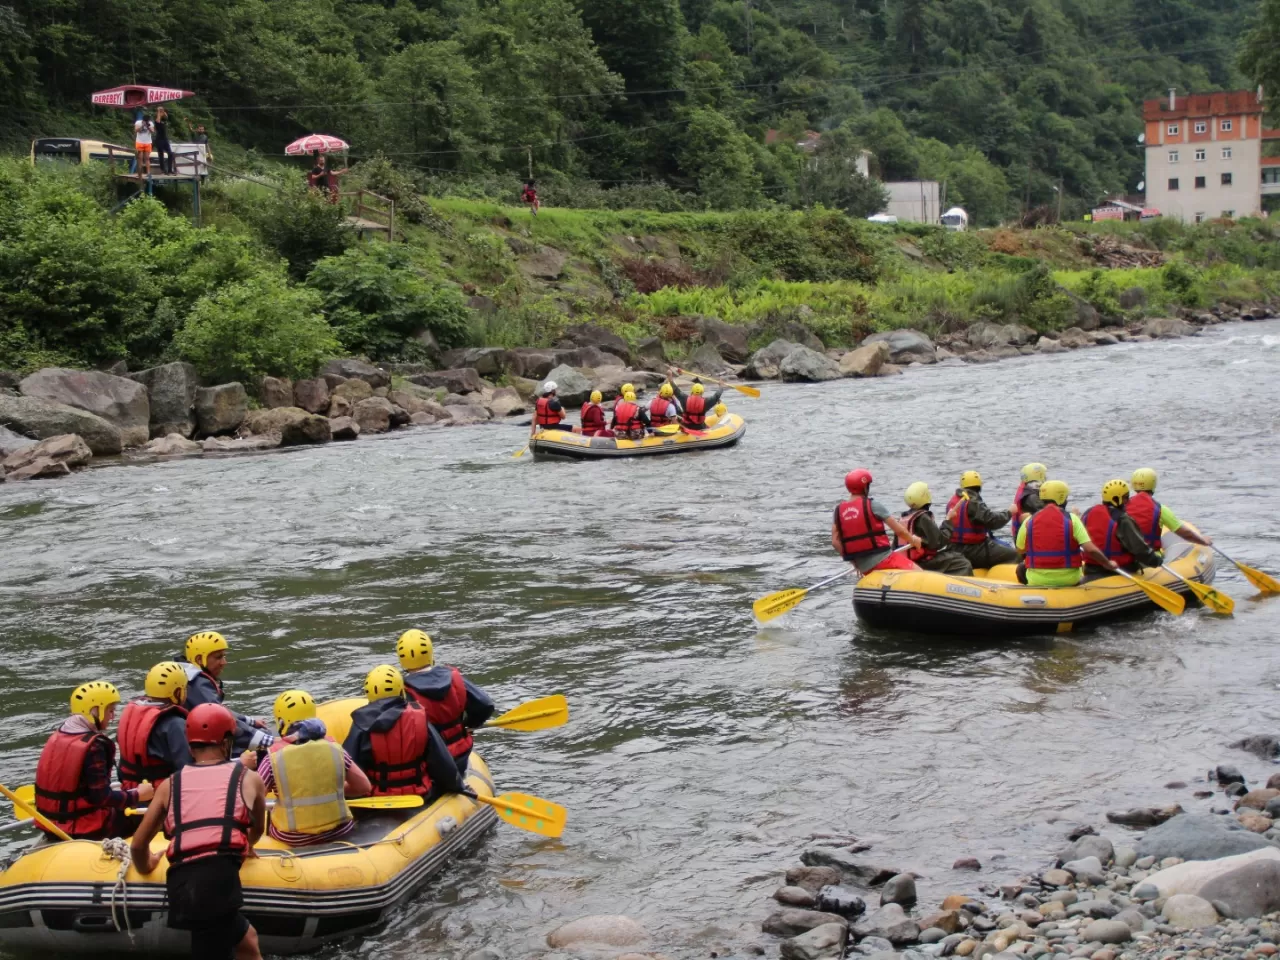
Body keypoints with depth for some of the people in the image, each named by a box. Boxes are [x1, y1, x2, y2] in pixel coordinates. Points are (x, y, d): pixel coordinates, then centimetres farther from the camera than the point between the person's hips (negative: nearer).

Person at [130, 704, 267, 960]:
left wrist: (146, 868, 43)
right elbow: (258, 829, 36)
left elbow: (138, 845, 21)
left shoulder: (170, 784, 20)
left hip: (179, 886, 5)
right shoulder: (249, 779, 16)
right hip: (219, 880, -5)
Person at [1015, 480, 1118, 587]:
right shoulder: (1072, 519, -10)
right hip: (1069, 580, 0)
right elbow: (1091, 550, -16)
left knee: (1021, 568, 32)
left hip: (1036, 581, 0)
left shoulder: (1029, 521, -6)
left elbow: (1020, 550, 6)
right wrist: (1109, 564, -1)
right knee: (1083, 565, 33)